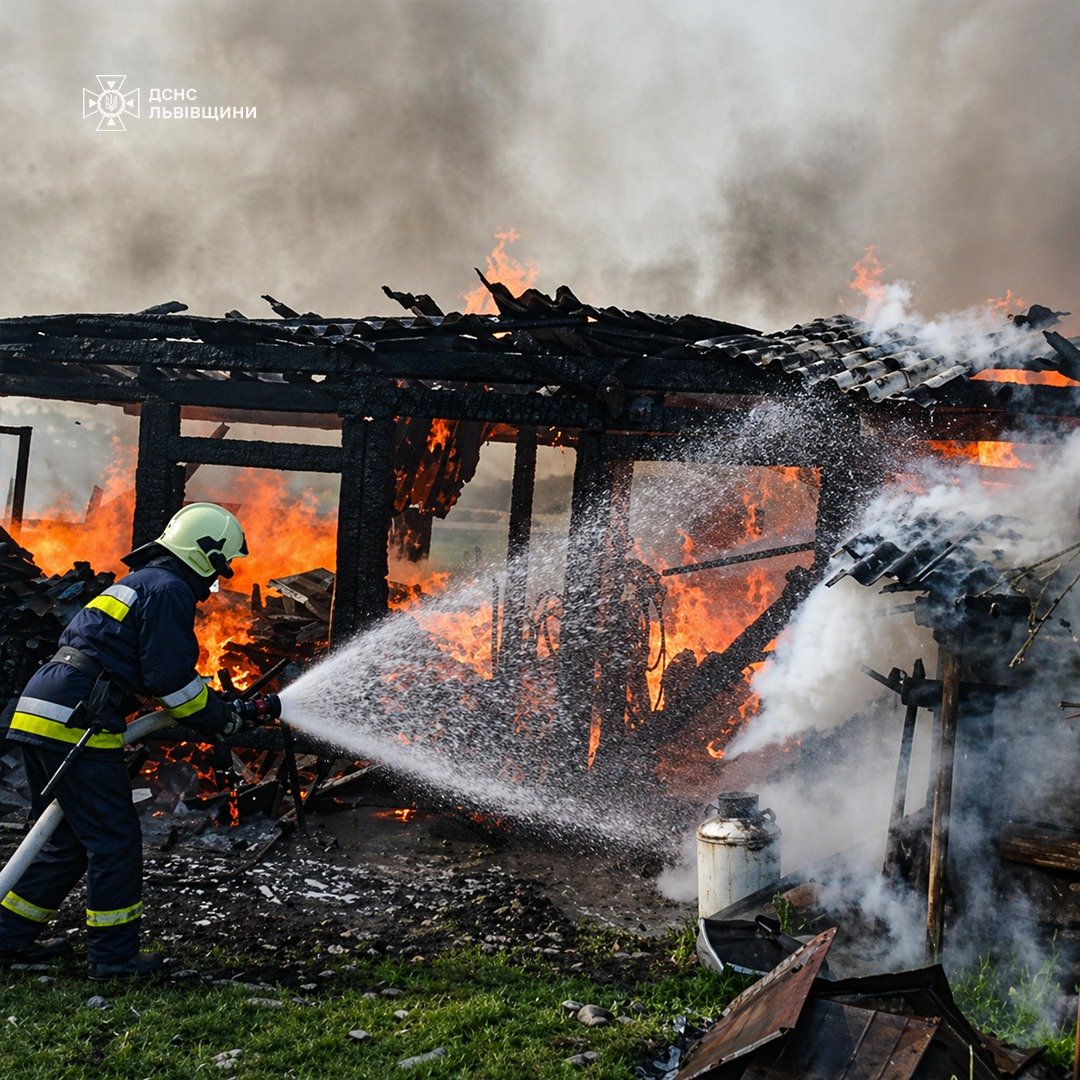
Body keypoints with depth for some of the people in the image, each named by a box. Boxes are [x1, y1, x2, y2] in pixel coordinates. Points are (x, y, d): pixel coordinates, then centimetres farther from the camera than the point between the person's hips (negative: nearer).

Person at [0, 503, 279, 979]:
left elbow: (155, 675, 28)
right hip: (75, 724, -10)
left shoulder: (140, 583, 26)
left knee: (68, 839, 19)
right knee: (115, 840, 0)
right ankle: (114, 955, 8)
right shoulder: (169, 589, -7)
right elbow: (172, 681, -13)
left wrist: (232, 709, 24)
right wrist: (233, 718, 0)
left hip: (38, 713, 10)